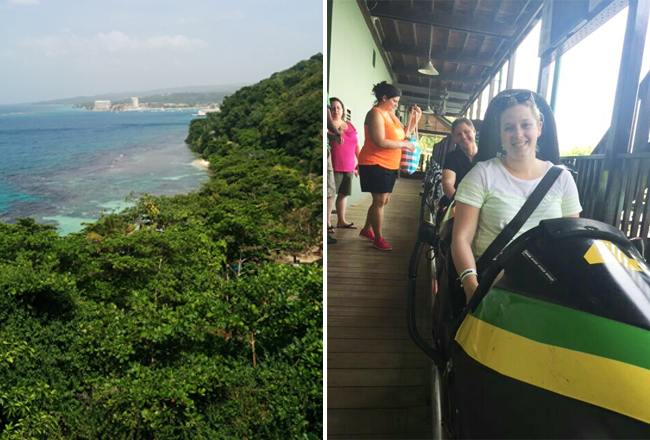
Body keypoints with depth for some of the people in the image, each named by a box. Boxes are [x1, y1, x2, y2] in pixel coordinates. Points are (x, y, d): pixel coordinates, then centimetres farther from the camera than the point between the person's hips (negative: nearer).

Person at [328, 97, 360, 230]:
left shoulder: (349, 125, 15)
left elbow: (357, 146, 18)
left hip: (349, 168, 6)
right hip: (334, 167, -6)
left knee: (344, 194, 10)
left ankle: (341, 220, 20)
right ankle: (327, 222, 1)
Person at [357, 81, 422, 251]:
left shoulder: (390, 115, 15)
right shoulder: (376, 114, -13)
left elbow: (402, 134, 14)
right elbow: (380, 142, -23)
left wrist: (414, 118, 5)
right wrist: (404, 144, -15)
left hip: (389, 166, 9)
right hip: (375, 165, -9)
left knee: (383, 200, 13)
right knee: (380, 200, -6)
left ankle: (366, 230, 26)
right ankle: (378, 238, 5)